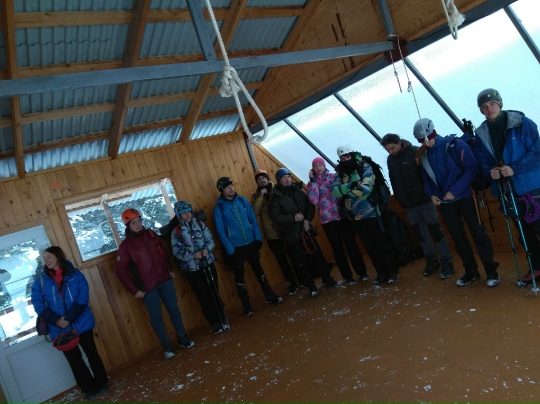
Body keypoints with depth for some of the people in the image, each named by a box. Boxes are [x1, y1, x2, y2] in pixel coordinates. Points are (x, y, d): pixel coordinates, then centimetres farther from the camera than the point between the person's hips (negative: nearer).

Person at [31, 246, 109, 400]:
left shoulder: (75, 275, -1)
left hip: (81, 323, -1)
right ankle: (89, 388, 26)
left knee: (92, 353, 10)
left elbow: (83, 298, -8)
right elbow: (38, 305, -4)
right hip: (60, 328, 2)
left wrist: (69, 318, -18)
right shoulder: (40, 281, 3)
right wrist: (56, 320, -16)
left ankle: (101, 383, 28)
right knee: (74, 359, 11)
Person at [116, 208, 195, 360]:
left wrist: (170, 269, 8)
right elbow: (121, 271, -7)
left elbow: (163, 252, 15)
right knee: (156, 317, 6)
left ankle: (183, 338, 28)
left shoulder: (151, 234, 3)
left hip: (165, 280, 4)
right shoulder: (125, 246, -9)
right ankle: (167, 346, 21)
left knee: (174, 309, 12)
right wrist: (134, 290, -9)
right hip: (147, 288, -3)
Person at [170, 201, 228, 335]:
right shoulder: (176, 231, -5)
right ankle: (215, 324, 19)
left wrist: (207, 249, -20)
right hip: (192, 269, -2)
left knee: (215, 293, 8)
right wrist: (192, 255, -23)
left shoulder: (199, 224, 1)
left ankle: (222, 320, 23)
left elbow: (210, 240, 1)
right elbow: (177, 252, -9)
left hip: (208, 264, 2)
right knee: (204, 297, 6)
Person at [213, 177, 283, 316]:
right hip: (235, 247, -3)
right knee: (239, 275, 8)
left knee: (258, 269, 15)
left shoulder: (242, 200, 1)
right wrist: (229, 250, -13)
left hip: (250, 242, 3)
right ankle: (247, 306, 18)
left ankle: (270, 296, 30)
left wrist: (258, 238, -3)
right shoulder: (219, 208, -8)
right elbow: (220, 231, -9)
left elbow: (253, 219, 4)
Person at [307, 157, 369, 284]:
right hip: (327, 219, 0)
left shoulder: (334, 176, 4)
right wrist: (313, 180, -13)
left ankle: (362, 272, 19)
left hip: (342, 215, 0)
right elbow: (313, 200, -14)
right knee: (337, 248, 8)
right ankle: (348, 276, 20)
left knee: (351, 244, 5)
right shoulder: (312, 183, 2)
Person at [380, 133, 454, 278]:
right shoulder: (390, 159, 5)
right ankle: (432, 261, 26)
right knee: (420, 233, 12)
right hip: (409, 205, 6)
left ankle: (447, 263, 13)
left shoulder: (415, 152, -12)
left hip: (424, 200, -5)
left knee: (436, 231, 2)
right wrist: (400, 199, 10)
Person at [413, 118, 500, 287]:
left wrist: (455, 191, -20)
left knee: (478, 233, 0)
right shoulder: (423, 155, 4)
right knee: (458, 238, 10)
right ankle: (471, 271, 24)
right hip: (444, 202, 5)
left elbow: (472, 168, -16)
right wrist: (431, 194, -3)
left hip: (465, 196, -5)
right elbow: (426, 178, 15)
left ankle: (491, 271, 13)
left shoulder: (455, 144, -12)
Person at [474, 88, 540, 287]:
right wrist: (490, 171, -10)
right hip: (506, 190, 4)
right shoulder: (481, 134, 3)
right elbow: (483, 161, 11)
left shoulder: (522, 122, -9)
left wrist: (515, 169, -21)